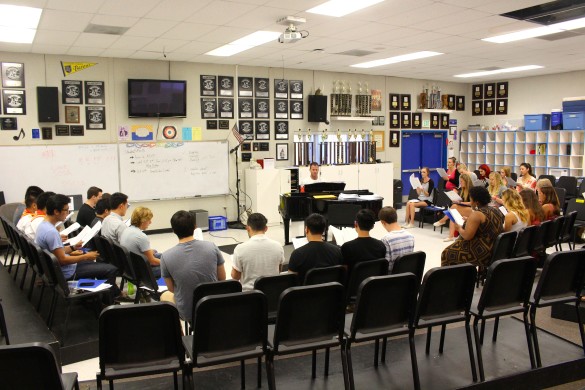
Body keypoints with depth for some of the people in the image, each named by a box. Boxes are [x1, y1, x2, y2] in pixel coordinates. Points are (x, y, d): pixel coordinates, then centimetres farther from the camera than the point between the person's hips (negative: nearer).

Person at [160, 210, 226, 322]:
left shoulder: (166, 256, -16)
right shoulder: (212, 247, -13)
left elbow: (172, 289, -1)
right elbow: (222, 278, 0)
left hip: (187, 313, -1)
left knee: (164, 296, 31)